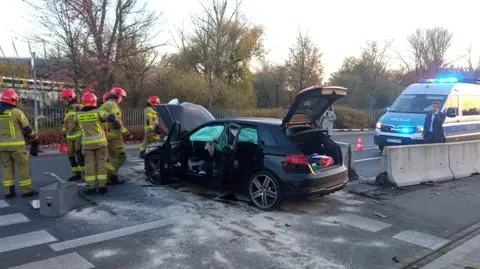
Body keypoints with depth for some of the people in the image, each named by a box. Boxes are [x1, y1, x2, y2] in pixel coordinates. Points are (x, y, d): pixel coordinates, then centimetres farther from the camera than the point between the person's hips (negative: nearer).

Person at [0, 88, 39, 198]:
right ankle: (26, 190, 5)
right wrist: (34, 141, 6)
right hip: (16, 145, -5)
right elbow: (27, 129, -5)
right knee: (24, 166, 4)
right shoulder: (17, 112, -7)